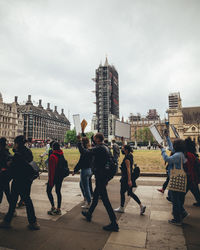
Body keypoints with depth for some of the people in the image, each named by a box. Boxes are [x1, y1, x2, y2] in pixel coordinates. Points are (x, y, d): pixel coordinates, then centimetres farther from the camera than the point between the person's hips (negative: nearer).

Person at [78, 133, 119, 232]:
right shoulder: (105, 148, 10)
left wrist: (79, 141, -11)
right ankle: (89, 214, 43)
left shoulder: (98, 149, -20)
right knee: (95, 196, 24)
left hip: (100, 178, -10)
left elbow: (83, 151, -26)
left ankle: (114, 224, 5)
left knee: (105, 200, -3)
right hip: (104, 177, 10)